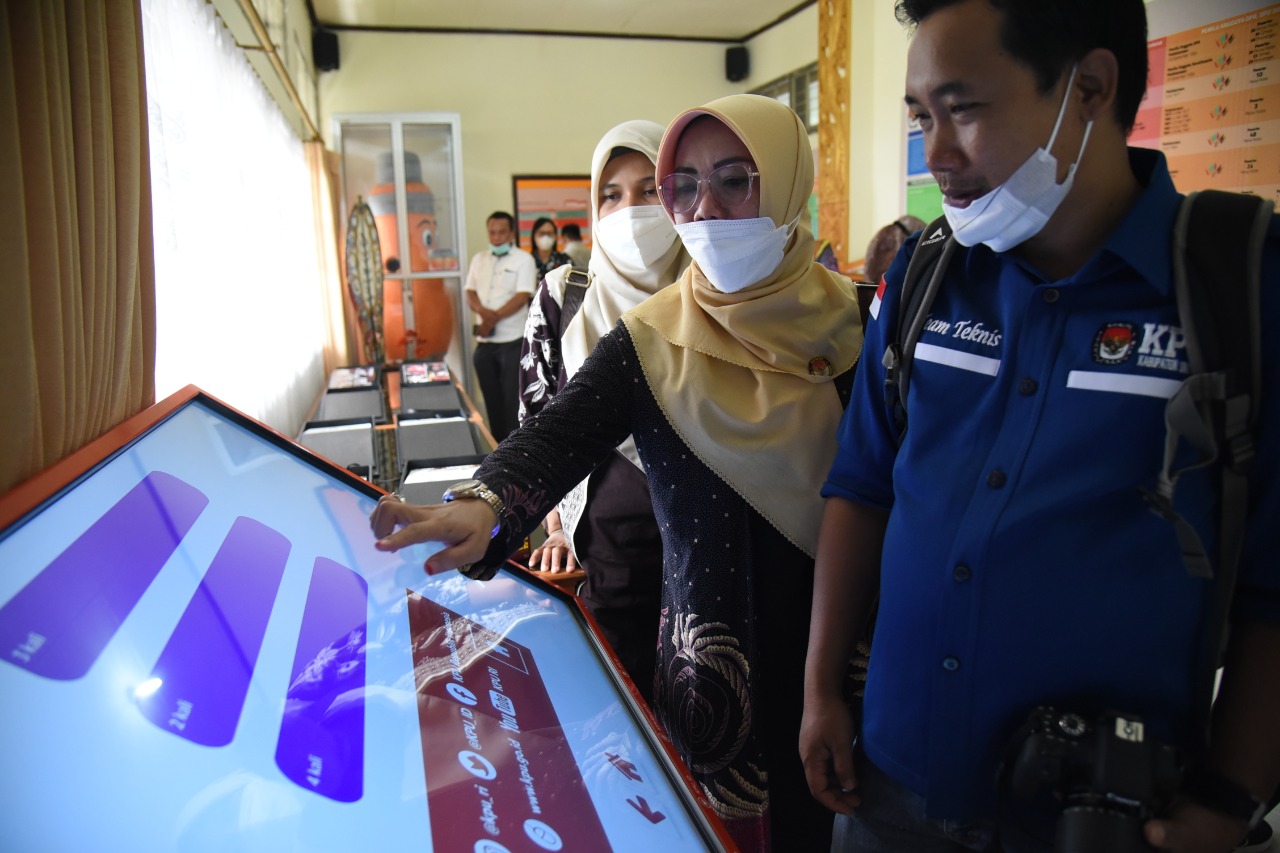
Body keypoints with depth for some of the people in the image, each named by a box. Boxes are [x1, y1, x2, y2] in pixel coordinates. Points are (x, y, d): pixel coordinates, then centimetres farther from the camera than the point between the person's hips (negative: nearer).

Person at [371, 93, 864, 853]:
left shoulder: (853, 325, -3)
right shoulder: (651, 343, -5)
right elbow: (561, 429, -17)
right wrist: (485, 507, -37)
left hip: (844, 641, 1)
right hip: (714, 658, -1)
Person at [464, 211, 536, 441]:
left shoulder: (523, 259, -1)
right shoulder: (479, 259, 14)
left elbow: (522, 296, -11)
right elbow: (470, 293, 9)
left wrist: (494, 318, -15)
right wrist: (483, 311, -12)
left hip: (512, 341, -5)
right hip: (484, 341, 5)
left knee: (512, 399, -2)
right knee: (491, 398, 10)